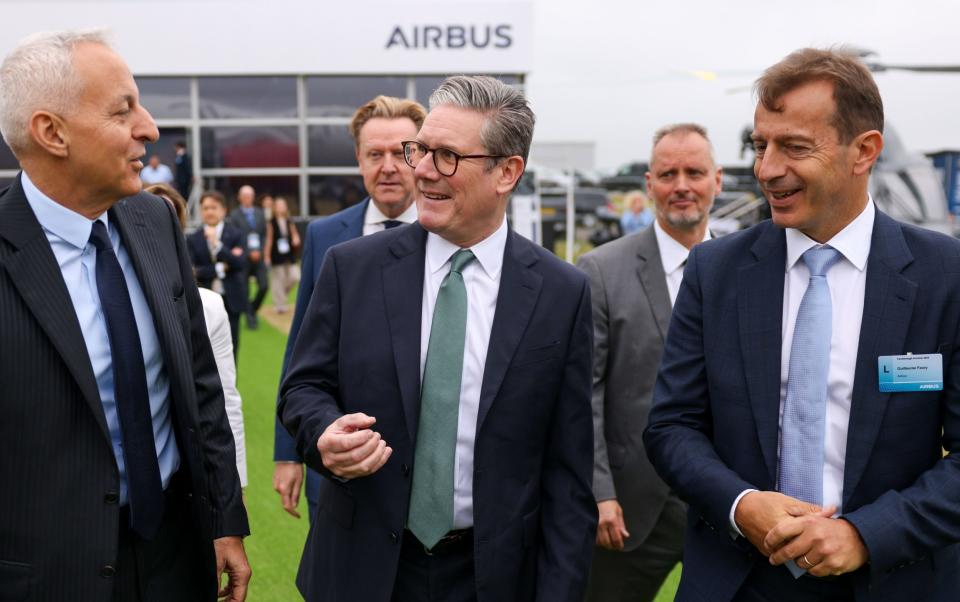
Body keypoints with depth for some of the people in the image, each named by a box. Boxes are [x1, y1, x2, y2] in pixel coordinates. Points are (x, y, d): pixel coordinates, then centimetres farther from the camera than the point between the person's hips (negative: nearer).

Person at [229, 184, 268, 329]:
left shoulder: (260, 213, 11)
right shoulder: (235, 215, -3)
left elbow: (264, 234, 12)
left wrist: (259, 251, -2)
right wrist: (249, 252, -12)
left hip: (258, 256, 3)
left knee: (264, 285, -5)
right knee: (244, 290, 0)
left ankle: (253, 309, 19)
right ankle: (250, 317, 12)